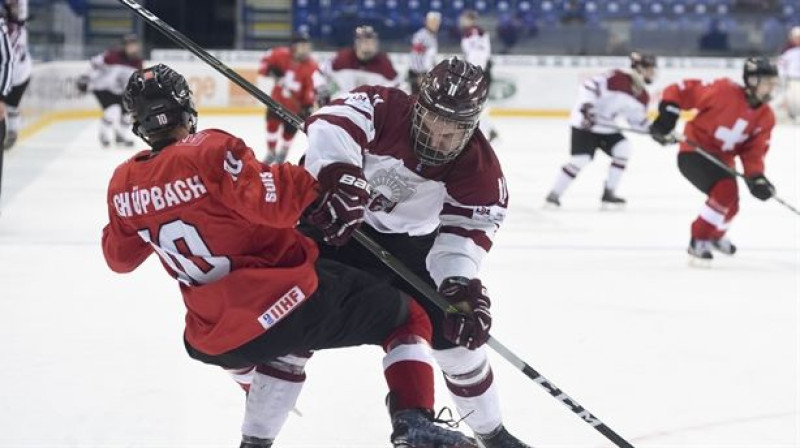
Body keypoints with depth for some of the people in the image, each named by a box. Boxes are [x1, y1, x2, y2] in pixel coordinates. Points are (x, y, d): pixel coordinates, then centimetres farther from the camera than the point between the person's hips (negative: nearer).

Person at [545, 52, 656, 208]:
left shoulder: (642, 96, 2)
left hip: (605, 126, 8)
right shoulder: (618, 78, -24)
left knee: (624, 148, -7)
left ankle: (609, 193, 2)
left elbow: (637, 119, 15)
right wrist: (587, 107, -38)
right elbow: (588, 86, -28)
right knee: (581, 158, -16)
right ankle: (554, 194, -2)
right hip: (585, 122, -8)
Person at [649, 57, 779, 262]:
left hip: (722, 160, 8)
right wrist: (666, 116, -28)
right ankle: (698, 241, -14)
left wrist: (756, 176, -21)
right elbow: (681, 91, -21)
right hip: (693, 153, -8)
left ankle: (716, 235, 53)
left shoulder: (766, 117, -4)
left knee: (730, 205, 17)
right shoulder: (724, 91, -24)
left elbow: (754, 150, -4)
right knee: (725, 191, -28)